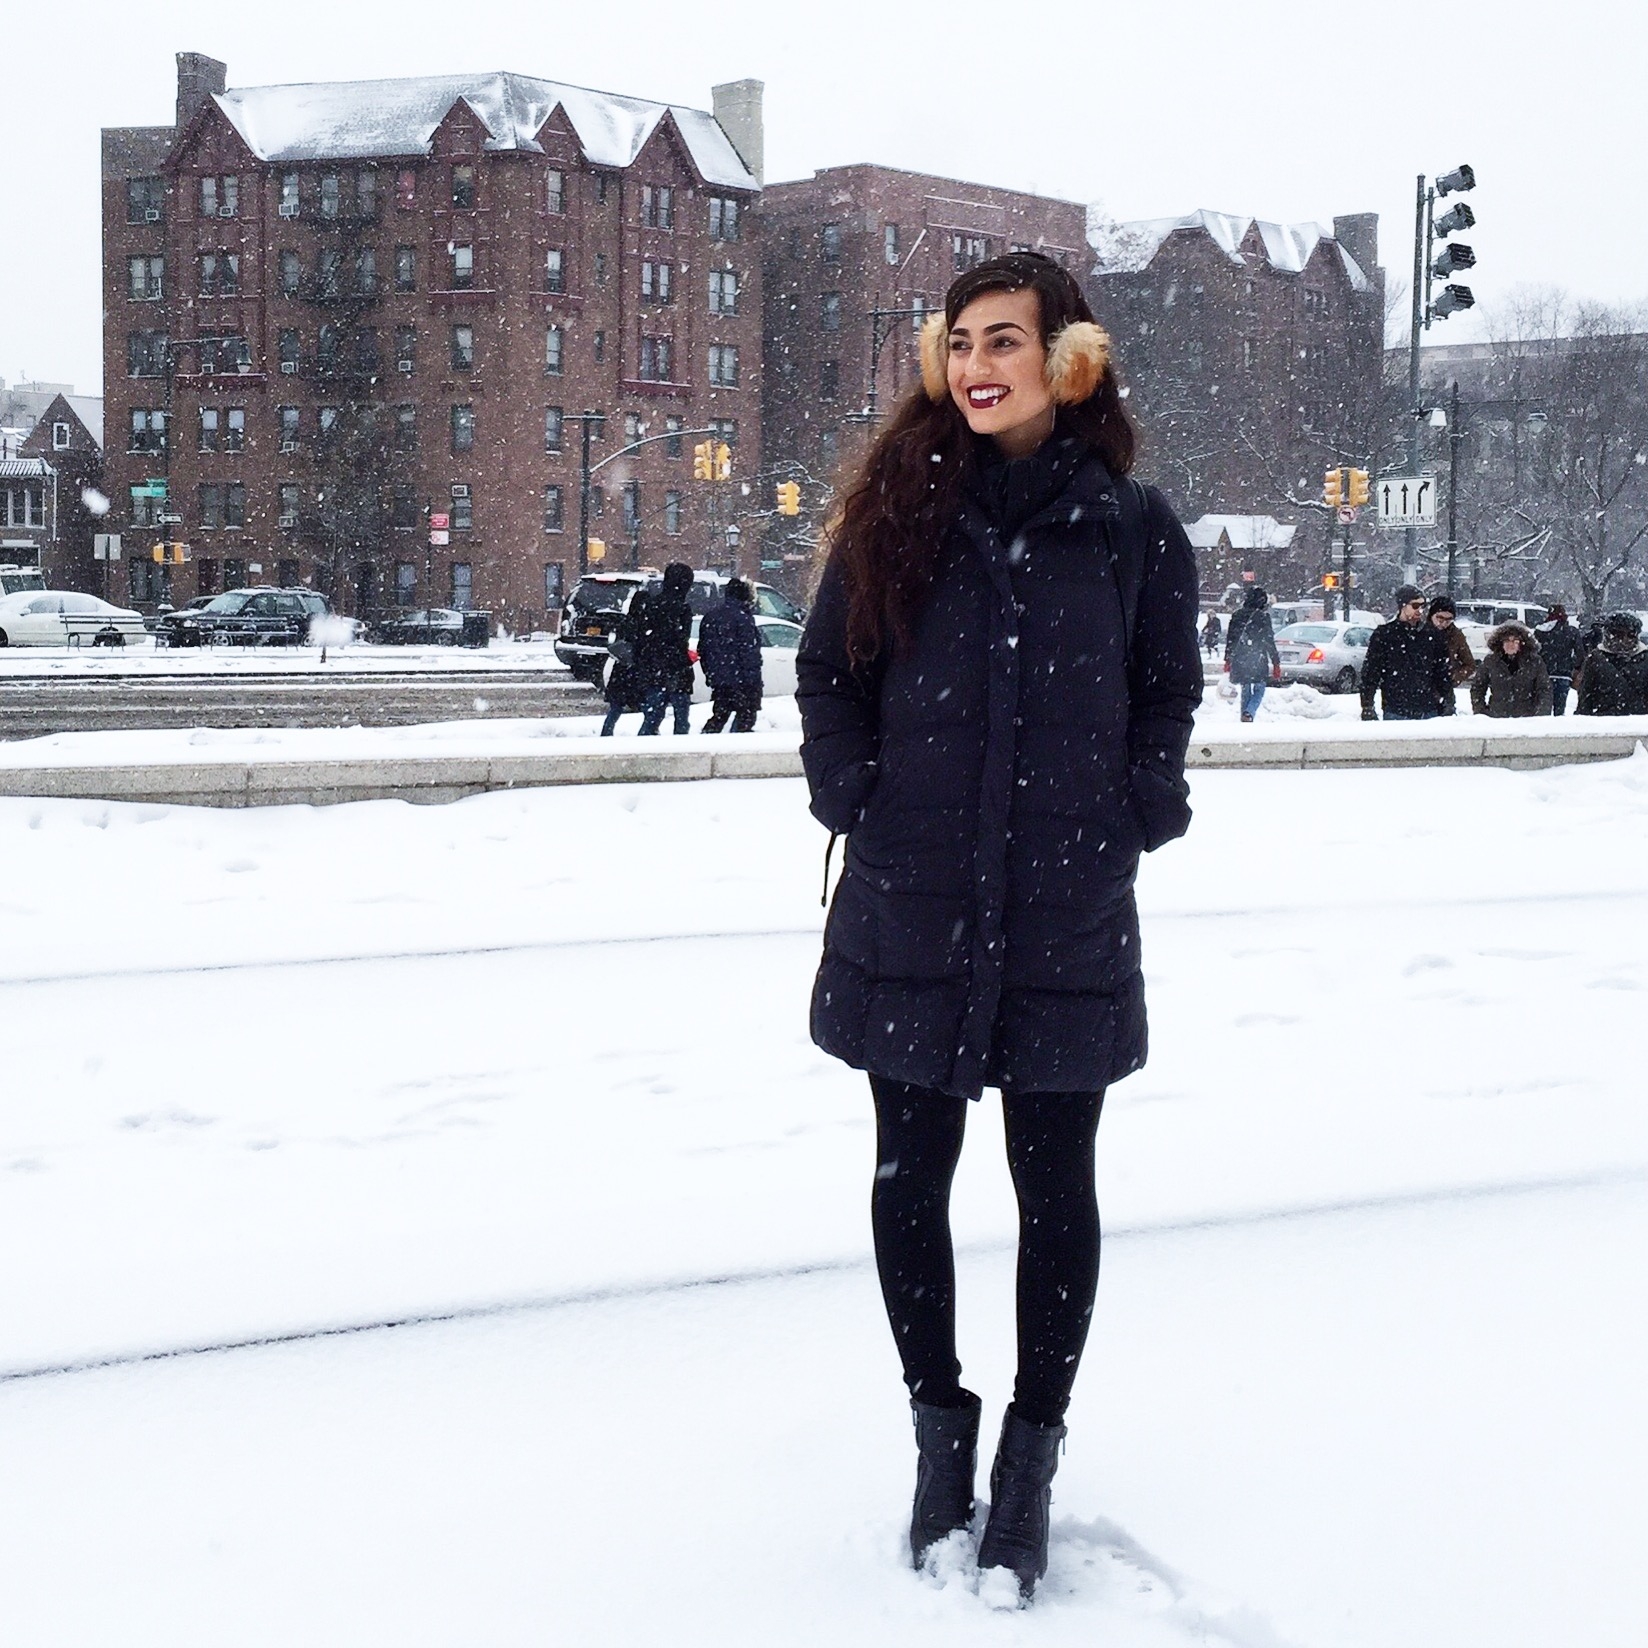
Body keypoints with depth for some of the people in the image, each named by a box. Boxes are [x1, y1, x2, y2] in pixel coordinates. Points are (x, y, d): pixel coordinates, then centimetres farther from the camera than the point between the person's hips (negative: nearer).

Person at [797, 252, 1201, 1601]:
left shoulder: (1131, 524, -1)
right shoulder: (900, 507, 2)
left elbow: (1170, 693, 8)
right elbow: (829, 670, 8)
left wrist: (1131, 824, -2)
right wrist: (856, 805, -1)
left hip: (1068, 916, -1)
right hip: (912, 908, 1)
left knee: (1055, 1183, 6)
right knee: (912, 1170, 8)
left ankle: (1032, 1454, 20)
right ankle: (940, 1427, 26)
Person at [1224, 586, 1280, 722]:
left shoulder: (1236, 615, 6)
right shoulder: (1263, 617, -8)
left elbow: (1230, 639, 11)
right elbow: (1269, 642, -7)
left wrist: (1227, 659, 20)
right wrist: (1276, 663, -2)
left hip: (1239, 661, 4)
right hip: (1258, 661, -4)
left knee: (1245, 691, 16)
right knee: (1259, 690, 3)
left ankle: (1245, 715, 17)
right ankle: (1249, 713, -20)